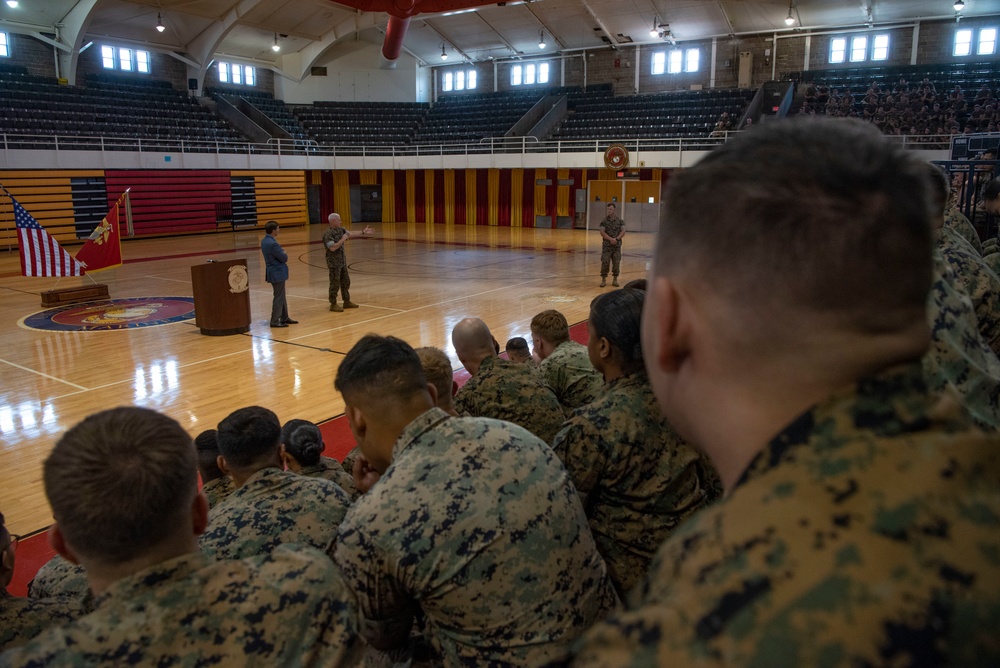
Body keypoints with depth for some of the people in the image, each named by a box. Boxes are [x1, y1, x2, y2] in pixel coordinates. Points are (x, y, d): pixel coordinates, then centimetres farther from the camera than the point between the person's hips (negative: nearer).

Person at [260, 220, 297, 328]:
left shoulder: (265, 241, 7)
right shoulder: (272, 243, -24)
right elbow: (284, 258, -19)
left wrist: (283, 255, -2)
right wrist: (285, 254, 0)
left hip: (274, 272, 10)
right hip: (277, 273, -10)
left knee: (281, 296, 18)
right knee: (278, 297, -2)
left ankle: (284, 318, 28)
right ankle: (274, 321, 4)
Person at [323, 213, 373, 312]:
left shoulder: (341, 230, 5)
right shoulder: (328, 234, -19)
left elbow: (351, 234, 20)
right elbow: (332, 248, -28)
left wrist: (363, 233, 19)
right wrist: (343, 239, -23)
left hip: (342, 261, 9)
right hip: (334, 262, -9)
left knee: (345, 281, 14)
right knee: (335, 283, -3)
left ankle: (347, 301, 25)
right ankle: (333, 304, 7)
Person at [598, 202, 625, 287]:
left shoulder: (620, 221, 4)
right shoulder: (604, 221, 0)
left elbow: (623, 232, -1)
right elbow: (602, 233, -8)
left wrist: (616, 239, -17)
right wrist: (611, 239, -19)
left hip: (617, 245, 1)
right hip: (606, 245, -1)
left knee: (616, 263, 2)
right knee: (605, 262, -4)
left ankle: (615, 280, 12)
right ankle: (603, 280, 4)